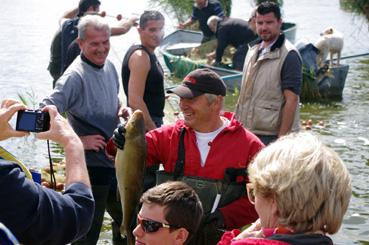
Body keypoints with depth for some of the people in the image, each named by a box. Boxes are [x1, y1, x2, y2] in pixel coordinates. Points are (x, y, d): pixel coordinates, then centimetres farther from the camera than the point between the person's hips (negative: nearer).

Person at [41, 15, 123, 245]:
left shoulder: (109, 66, 5)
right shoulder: (76, 76, -20)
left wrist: (121, 109, 2)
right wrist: (78, 141, -24)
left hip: (115, 161, 8)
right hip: (91, 164, -8)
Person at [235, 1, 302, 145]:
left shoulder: (289, 55, -11)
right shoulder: (253, 51, 13)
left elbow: (291, 100, -16)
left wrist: (282, 137, -19)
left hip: (272, 135, -7)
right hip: (248, 132, 7)